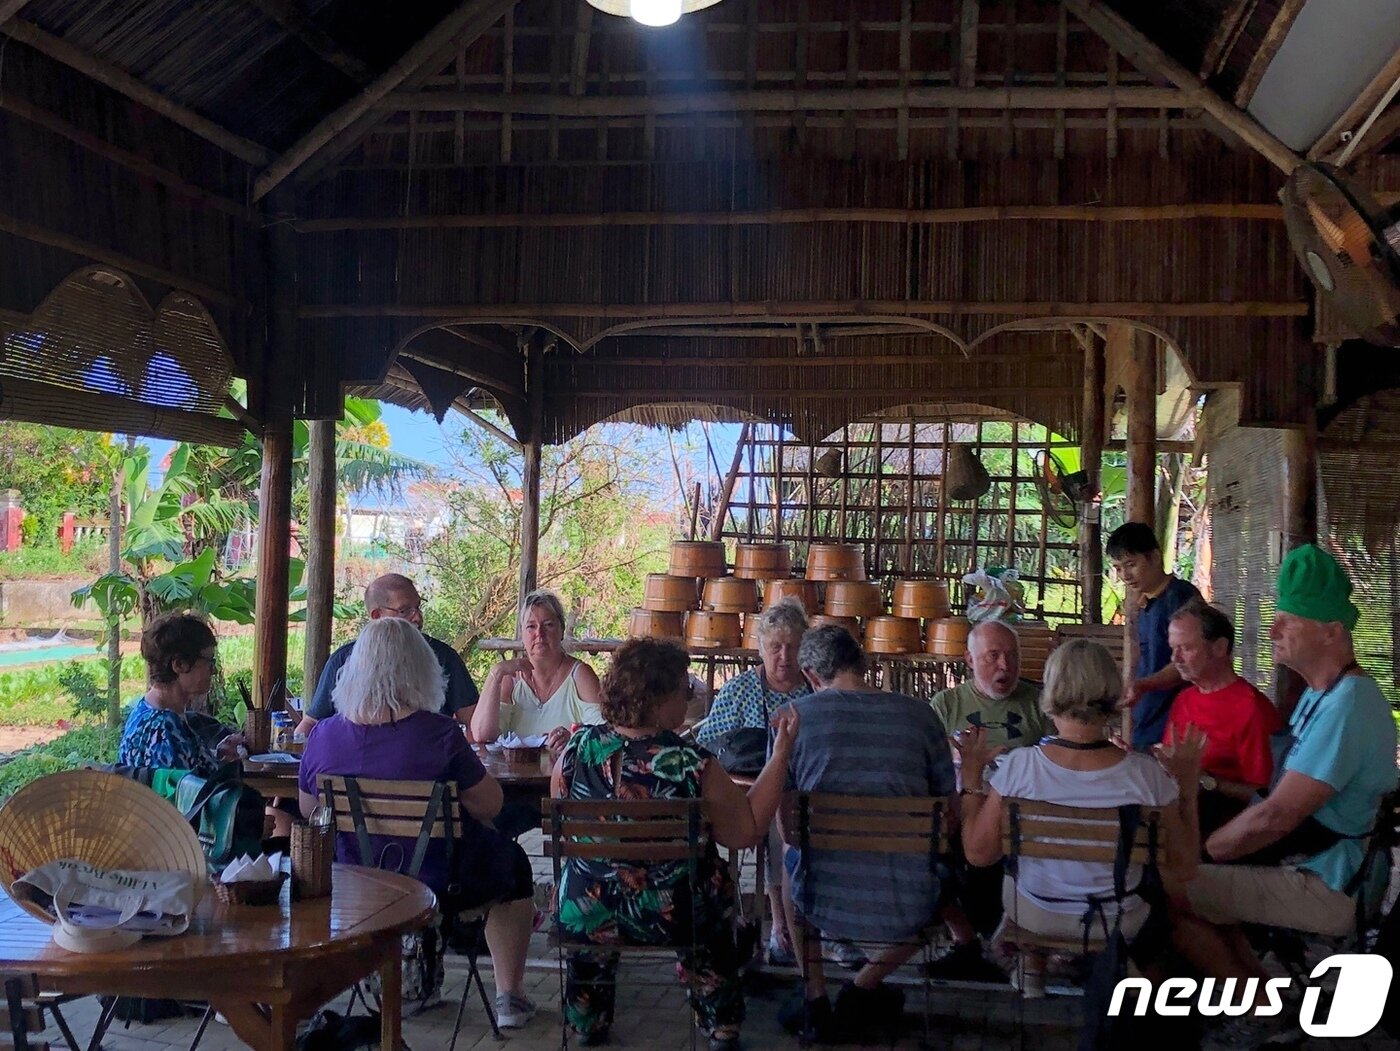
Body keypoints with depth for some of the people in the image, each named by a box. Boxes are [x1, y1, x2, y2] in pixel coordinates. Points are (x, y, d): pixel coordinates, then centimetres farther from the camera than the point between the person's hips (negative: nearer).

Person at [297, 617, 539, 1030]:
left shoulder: (324, 736, -12)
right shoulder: (438, 734, -25)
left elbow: (308, 811, 4)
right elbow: (490, 805, -15)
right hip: (435, 883, -5)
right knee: (513, 862, 26)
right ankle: (509, 998, 28)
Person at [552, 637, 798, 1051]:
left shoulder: (578, 747, -13)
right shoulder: (691, 763, -24)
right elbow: (747, 830, -16)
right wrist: (781, 753, -12)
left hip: (582, 917, 2)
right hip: (670, 920, -2)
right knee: (716, 882, 30)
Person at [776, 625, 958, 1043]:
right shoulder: (920, 714, 2)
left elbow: (788, 831, 4)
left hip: (824, 901, 0)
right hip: (908, 908, 1)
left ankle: (815, 1001, 33)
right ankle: (862, 990, 27)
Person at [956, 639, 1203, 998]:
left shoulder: (1018, 766, -27)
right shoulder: (1146, 774, -26)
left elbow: (979, 854, -15)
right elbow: (1184, 866, -12)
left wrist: (972, 775, -6)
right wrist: (1188, 784, -5)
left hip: (1036, 916, 0)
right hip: (1119, 923, 0)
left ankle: (1032, 970, 47)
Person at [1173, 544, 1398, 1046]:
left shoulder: (1346, 708, -25)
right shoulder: (1321, 693, 10)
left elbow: (1276, 817, -27)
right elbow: (1284, 799, 16)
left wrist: (1202, 850, -13)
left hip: (1322, 887, -10)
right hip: (1302, 862, 10)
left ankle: (1263, 1010, 2)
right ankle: (1264, 998, 14)